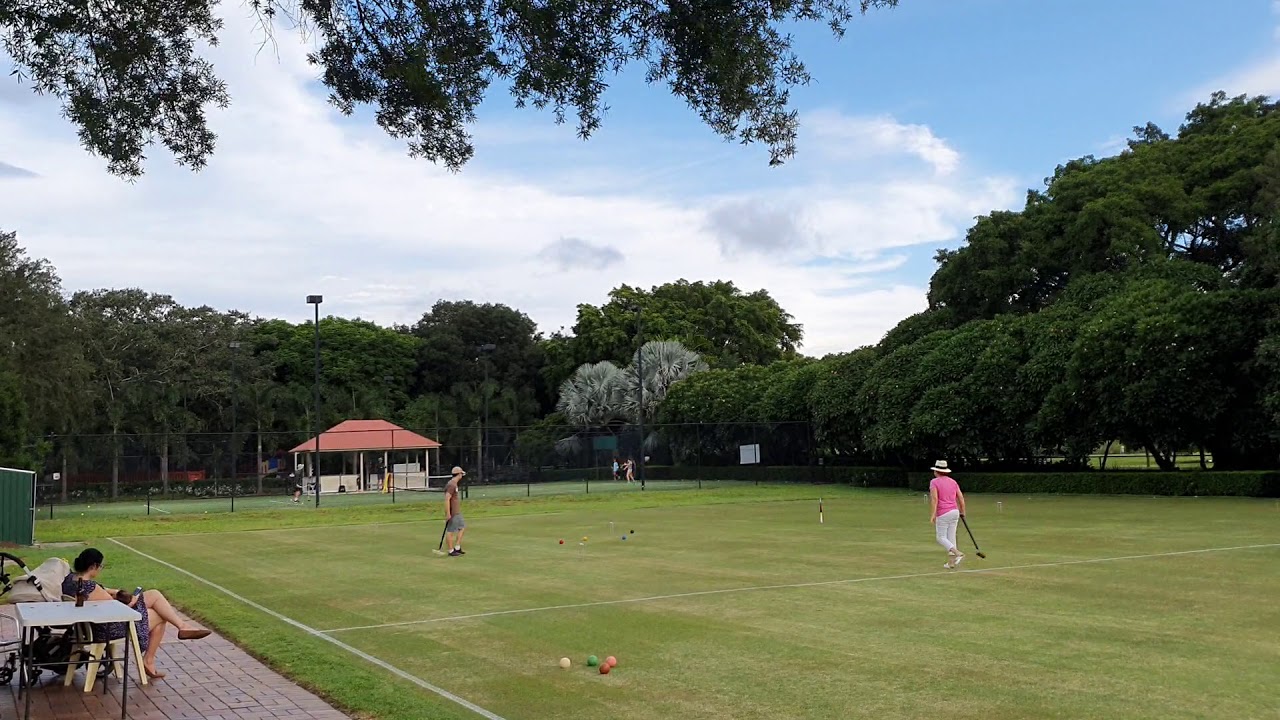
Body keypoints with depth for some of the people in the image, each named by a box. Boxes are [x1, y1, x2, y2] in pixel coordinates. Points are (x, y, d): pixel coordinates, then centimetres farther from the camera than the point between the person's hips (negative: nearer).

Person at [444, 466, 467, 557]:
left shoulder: (455, 484, 13)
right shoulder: (451, 485, -18)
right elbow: (447, 499, -24)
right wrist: (448, 513, -25)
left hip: (457, 512, 11)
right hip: (452, 513, -11)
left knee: (462, 527, 16)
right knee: (450, 531, -2)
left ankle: (457, 548, 20)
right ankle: (451, 551, 4)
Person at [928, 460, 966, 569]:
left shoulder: (934, 482, -6)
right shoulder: (953, 482, 11)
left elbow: (934, 499, -16)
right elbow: (961, 497, 10)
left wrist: (932, 515, -17)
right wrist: (962, 512, 21)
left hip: (943, 514, -6)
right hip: (955, 511, 6)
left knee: (941, 538, 0)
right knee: (951, 537, 11)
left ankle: (958, 554, -19)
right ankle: (951, 563, 11)